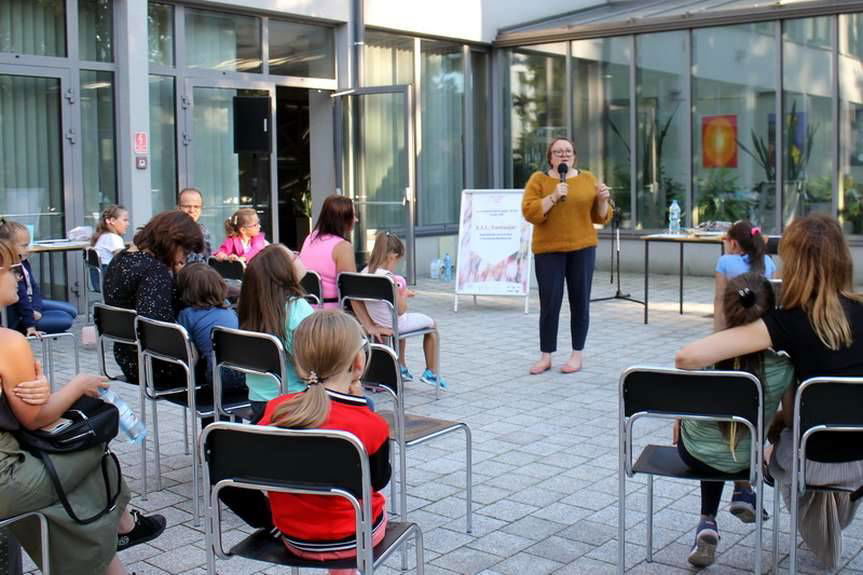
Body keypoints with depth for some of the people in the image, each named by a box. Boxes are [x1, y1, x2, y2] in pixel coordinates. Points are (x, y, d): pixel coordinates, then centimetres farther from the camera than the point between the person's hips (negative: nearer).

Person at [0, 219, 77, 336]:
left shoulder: (23, 262, 1)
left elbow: (34, 287, 3)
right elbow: (21, 298, -27)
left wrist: (35, 308, -14)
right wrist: (30, 325, -23)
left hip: (31, 303, 10)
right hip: (18, 319, -10)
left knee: (71, 311, 15)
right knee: (66, 319, -13)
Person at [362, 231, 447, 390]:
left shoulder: (364, 273, -4)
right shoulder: (389, 277, -26)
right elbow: (400, 309, -22)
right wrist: (403, 294, -3)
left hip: (374, 323, 8)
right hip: (392, 326, -7)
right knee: (431, 323, 18)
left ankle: (401, 367, 47)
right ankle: (431, 373, 25)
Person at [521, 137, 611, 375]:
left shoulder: (588, 179, 7)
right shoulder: (538, 179, 1)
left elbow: (601, 217, 9)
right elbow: (529, 212, -10)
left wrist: (602, 199, -10)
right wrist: (553, 197, -20)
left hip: (582, 248, 2)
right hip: (549, 249, -1)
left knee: (580, 301, 4)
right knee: (549, 303, -2)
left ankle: (577, 354, 14)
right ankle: (546, 356, 8)